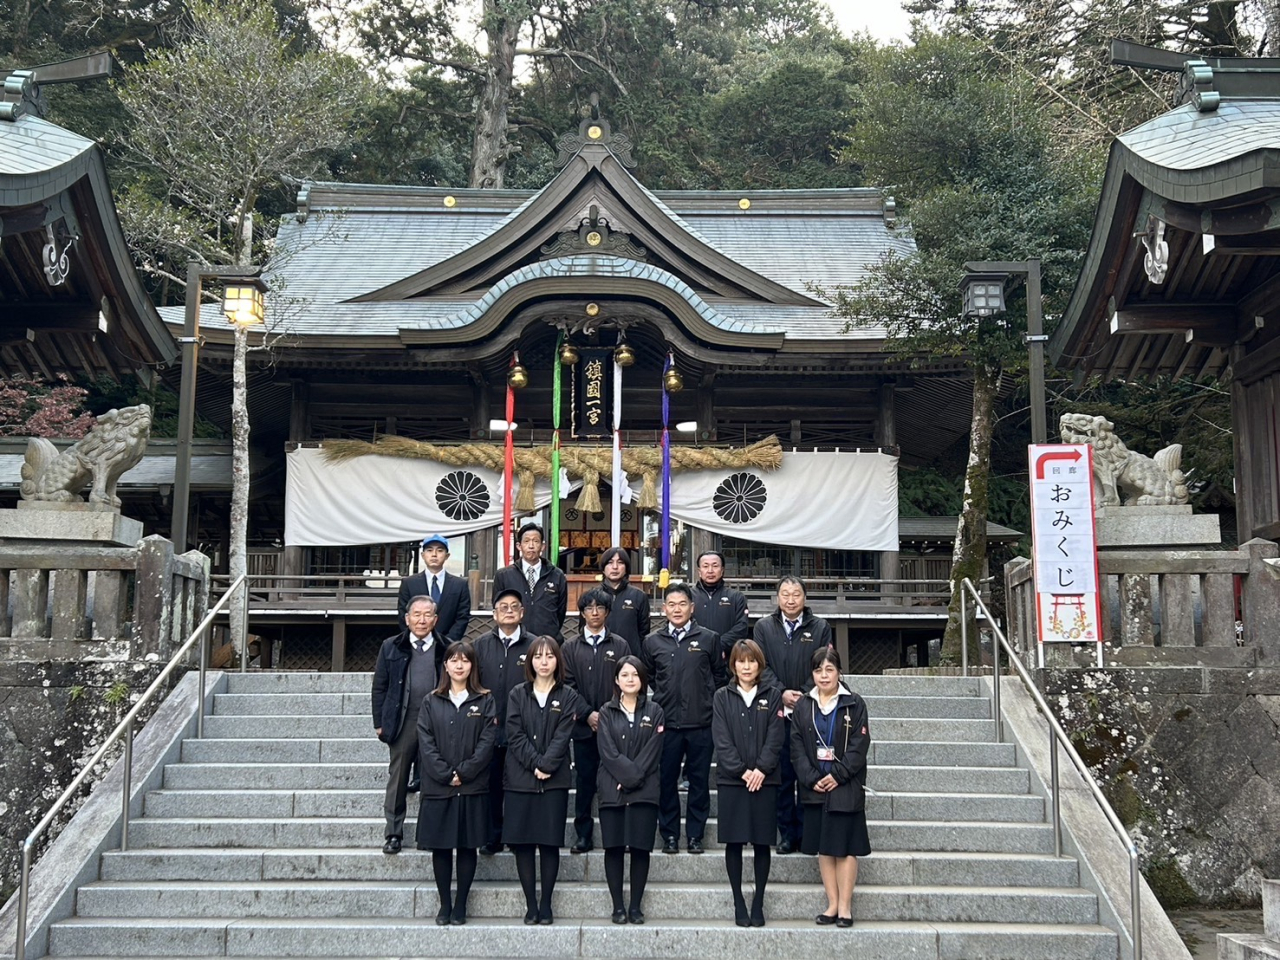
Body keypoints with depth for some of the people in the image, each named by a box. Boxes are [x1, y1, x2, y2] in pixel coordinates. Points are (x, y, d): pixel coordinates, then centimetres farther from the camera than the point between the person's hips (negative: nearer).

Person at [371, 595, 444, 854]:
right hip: (402, 723, 1)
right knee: (397, 779, 6)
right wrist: (380, 722, 2)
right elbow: (380, 687, 7)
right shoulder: (391, 647, 5)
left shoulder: (446, 649, 3)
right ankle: (394, 834, 14)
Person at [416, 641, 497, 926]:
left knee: (467, 846, 3)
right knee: (440, 847, 4)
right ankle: (444, 904, 14)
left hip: (472, 786, -1)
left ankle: (460, 905, 12)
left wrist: (464, 773, -12)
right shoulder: (431, 702, 7)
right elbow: (426, 742, -1)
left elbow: (487, 742, -4)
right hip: (437, 787, 1)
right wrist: (445, 774, -11)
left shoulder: (484, 701, 4)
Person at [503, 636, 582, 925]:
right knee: (522, 842, 0)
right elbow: (515, 735, -2)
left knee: (550, 843, 0)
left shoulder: (568, 696, 6)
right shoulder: (517, 694, 7)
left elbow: (562, 736, -4)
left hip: (554, 780, -1)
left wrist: (546, 765, -15)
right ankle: (530, 904, 9)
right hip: (521, 778, 1)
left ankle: (546, 904, 9)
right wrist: (535, 763, -12)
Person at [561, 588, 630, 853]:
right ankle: (583, 835, 11)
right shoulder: (570, 648, 9)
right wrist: (588, 714, -9)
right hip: (584, 725, 1)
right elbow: (568, 685, 2)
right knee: (584, 781, 4)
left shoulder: (620, 646, 7)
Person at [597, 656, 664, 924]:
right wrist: (629, 774, -13)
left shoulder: (654, 712, 7)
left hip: (644, 790, 0)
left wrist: (633, 778, -11)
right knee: (614, 847, 0)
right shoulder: (607, 712, 7)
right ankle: (617, 906, 7)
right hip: (612, 789, 0)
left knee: (640, 847, 0)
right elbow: (608, 751, -3)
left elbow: (653, 751, -1)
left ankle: (636, 906, 7)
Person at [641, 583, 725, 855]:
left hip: (701, 723, -1)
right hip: (666, 723, 1)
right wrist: (655, 706, 9)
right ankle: (669, 834, 15)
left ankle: (695, 835, 14)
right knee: (666, 781, 5)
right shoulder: (652, 641, 7)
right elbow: (647, 679, 14)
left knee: (699, 781, 4)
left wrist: (710, 705, 4)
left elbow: (719, 677, 8)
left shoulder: (709, 639, 3)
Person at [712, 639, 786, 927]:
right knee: (734, 843, 2)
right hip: (731, 779, 0)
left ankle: (758, 903, 11)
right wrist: (742, 771, -12)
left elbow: (776, 738, -1)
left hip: (764, 780, 0)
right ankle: (738, 903, 10)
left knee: (762, 843, 3)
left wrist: (761, 769, -13)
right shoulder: (722, 697, 5)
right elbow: (722, 740, -2)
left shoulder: (772, 696, 7)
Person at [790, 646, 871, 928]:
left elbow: (859, 746, -6)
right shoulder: (803, 705, 7)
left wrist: (838, 775, -14)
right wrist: (811, 778, -9)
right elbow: (797, 747, 3)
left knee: (845, 847, -1)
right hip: (815, 788, 3)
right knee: (823, 848, 7)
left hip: (846, 787, -3)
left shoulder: (854, 704, -1)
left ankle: (845, 906, 5)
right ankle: (832, 904, 14)